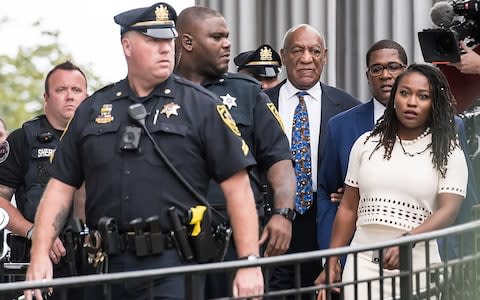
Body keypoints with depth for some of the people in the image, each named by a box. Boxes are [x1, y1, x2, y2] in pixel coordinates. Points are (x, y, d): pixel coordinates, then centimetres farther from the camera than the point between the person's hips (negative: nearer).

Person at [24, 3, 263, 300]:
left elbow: (237, 188, -3)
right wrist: (40, 255, 2)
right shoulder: (93, 110, 13)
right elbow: (61, 186, 13)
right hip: (108, 266, 4)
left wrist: (249, 264, -10)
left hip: (174, 267, -4)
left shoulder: (202, 106, 2)